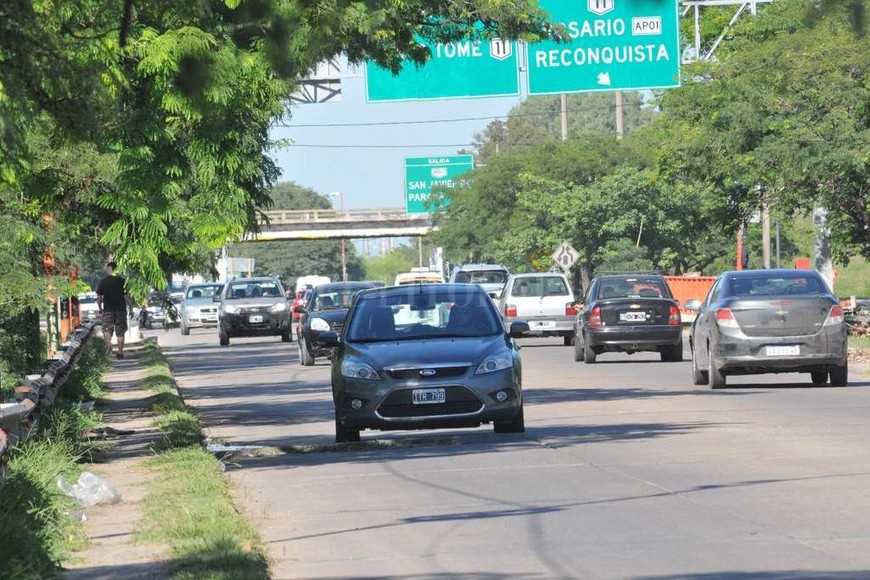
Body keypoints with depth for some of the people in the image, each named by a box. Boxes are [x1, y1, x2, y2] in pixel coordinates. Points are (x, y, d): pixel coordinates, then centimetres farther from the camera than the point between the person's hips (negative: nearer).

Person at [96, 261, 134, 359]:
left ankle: (108, 343, -20)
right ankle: (120, 352, 5)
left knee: (107, 329, 9)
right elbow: (127, 296, -5)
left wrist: (100, 308, 16)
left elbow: (99, 297, 1)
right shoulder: (122, 281, -3)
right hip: (121, 310, 0)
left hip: (108, 310, 0)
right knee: (120, 332, 7)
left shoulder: (103, 281, -2)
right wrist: (130, 309, 3)